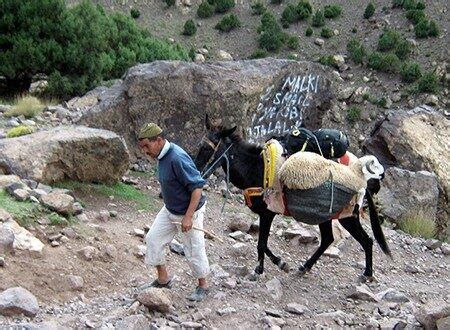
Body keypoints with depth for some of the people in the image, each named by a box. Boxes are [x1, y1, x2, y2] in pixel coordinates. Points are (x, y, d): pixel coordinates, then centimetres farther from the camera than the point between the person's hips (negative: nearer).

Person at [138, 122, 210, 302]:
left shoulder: (177, 158, -31)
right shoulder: (161, 156, -2)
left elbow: (197, 187, -30)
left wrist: (188, 217, -29)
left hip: (188, 213, -9)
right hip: (169, 210, 9)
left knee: (194, 251, 5)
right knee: (153, 239, 10)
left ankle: (202, 286, 27)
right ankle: (163, 279, 25)